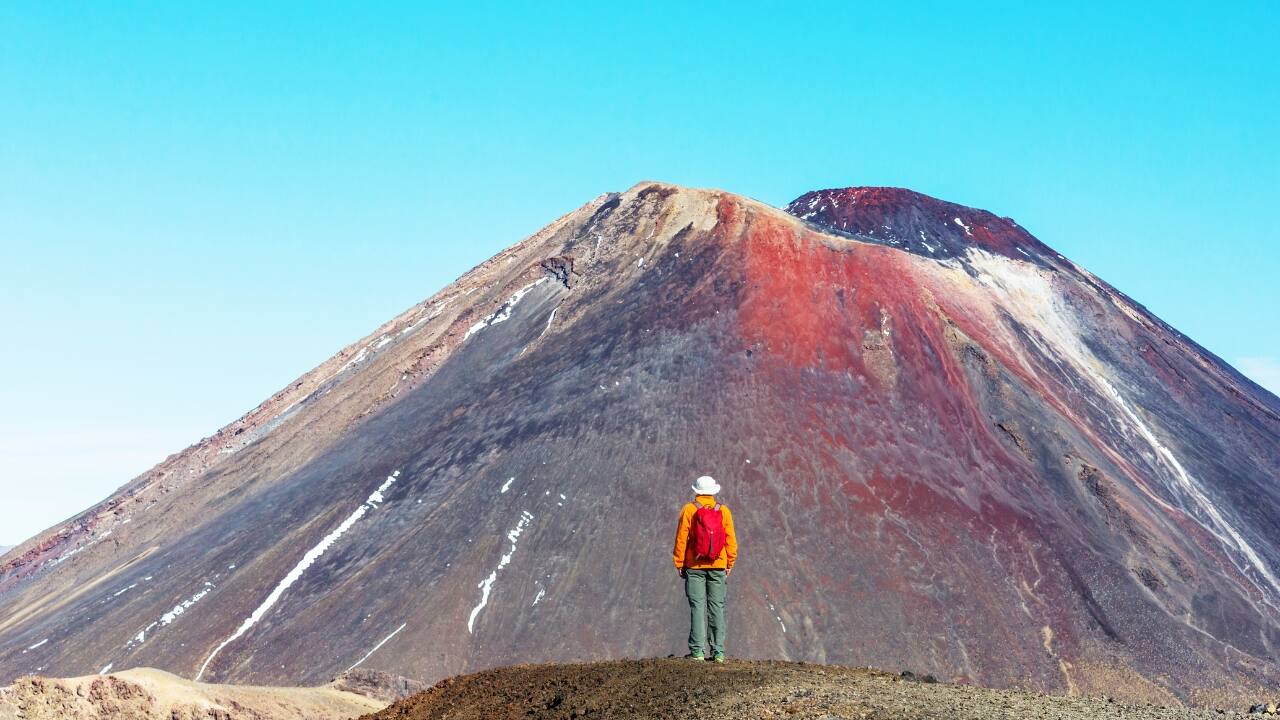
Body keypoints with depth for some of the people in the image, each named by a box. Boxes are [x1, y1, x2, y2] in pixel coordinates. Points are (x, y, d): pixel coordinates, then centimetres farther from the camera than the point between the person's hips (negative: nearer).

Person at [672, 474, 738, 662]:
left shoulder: (688, 510, -4)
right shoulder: (723, 511, 1)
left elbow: (681, 539, -5)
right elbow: (731, 540, 1)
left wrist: (679, 564, 2)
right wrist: (730, 563, 10)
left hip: (694, 565, -1)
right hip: (718, 566, 2)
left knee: (697, 607, 0)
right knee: (717, 607, 5)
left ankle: (697, 651, -4)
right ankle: (718, 651, 4)